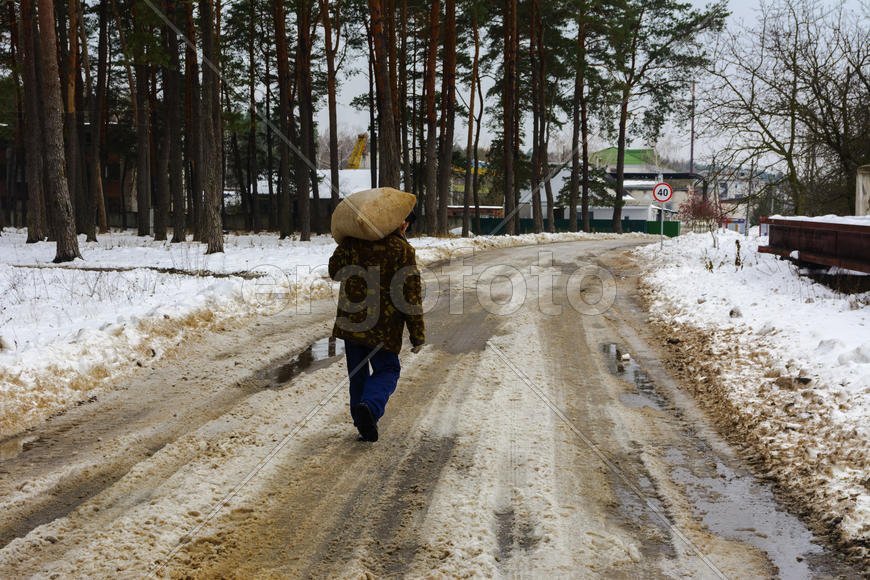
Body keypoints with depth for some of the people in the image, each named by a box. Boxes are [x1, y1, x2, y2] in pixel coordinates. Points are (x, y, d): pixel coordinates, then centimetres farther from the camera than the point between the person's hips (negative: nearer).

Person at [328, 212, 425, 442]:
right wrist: (418, 334, -3)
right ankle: (370, 407, -15)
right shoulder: (402, 249, -10)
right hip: (384, 326, -3)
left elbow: (335, 270, 11)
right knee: (387, 371, 12)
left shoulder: (353, 240, 0)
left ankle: (364, 426, 17)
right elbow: (411, 294, -9)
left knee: (358, 374, 16)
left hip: (350, 321, 4)